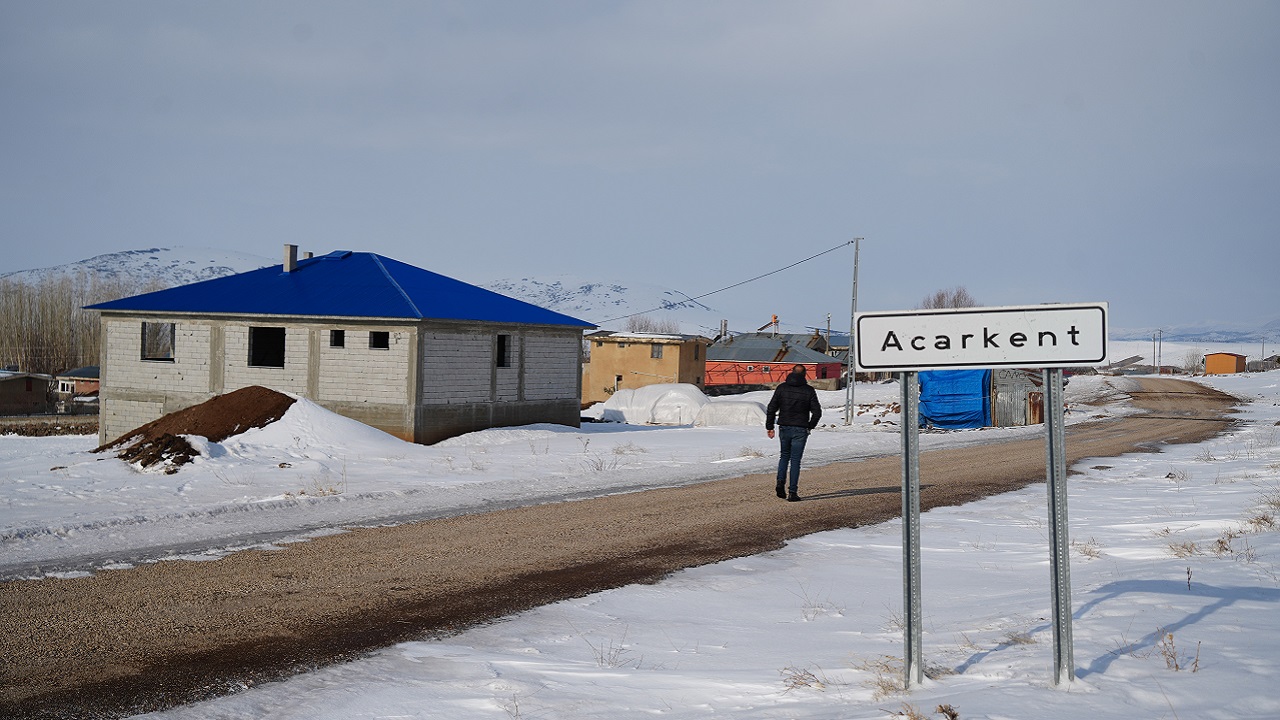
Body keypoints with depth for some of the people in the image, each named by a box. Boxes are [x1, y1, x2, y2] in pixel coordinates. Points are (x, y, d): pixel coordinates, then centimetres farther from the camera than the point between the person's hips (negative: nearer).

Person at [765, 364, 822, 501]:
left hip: (784, 428, 2)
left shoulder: (782, 388, 0)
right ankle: (792, 492, -1)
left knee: (784, 455, 21)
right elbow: (817, 412, -5)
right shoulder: (809, 391, -3)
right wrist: (810, 426, 10)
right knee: (795, 460, 3)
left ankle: (781, 482, 2)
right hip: (800, 430, -2)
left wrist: (769, 427, 4)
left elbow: (771, 408, -2)